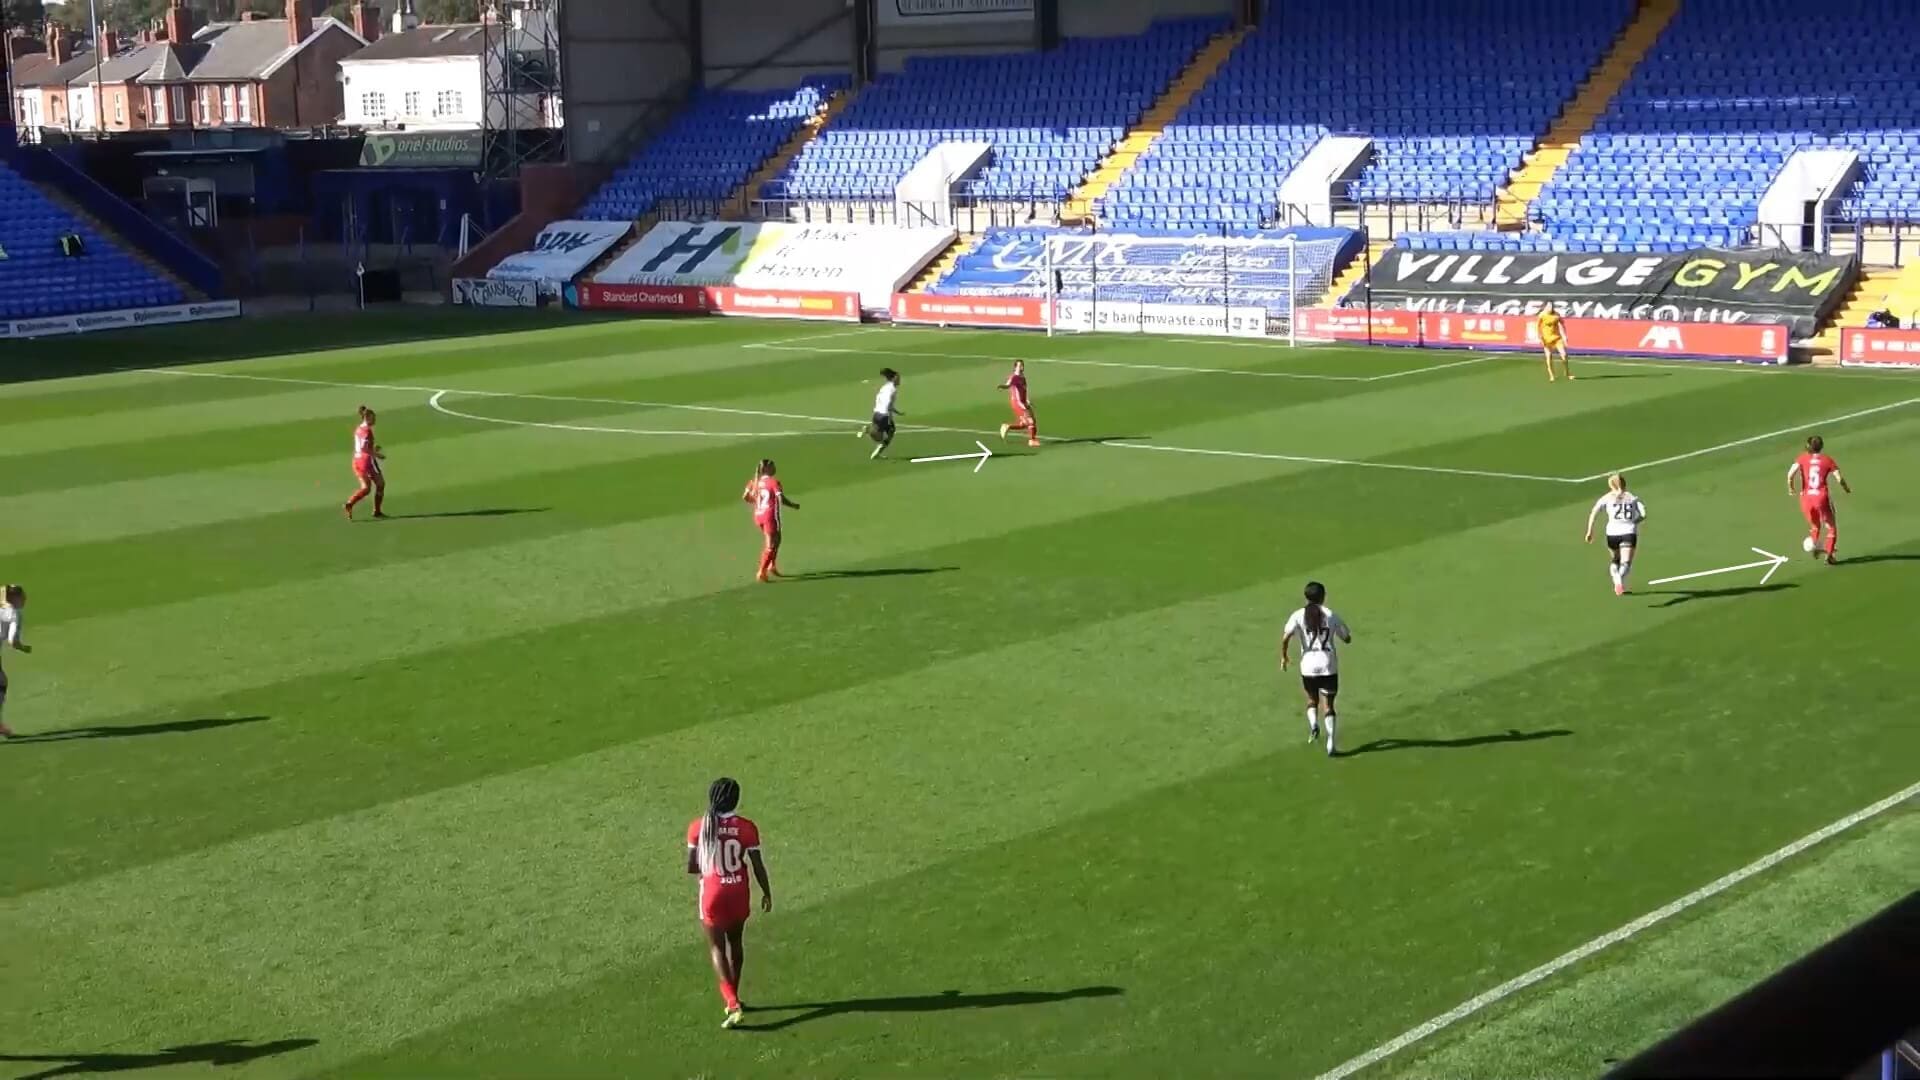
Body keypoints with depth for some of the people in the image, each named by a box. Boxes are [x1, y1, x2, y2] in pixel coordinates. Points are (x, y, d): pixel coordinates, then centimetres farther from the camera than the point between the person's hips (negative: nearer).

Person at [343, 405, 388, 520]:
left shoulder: (358, 429, 11)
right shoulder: (367, 430, -16)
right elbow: (363, 448, -24)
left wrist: (373, 448, 16)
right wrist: (377, 455, -17)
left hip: (357, 460, 8)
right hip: (367, 460, -8)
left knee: (366, 487, 11)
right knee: (380, 484, 8)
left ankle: (349, 504, -4)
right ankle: (377, 510, 9)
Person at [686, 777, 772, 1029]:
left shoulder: (698, 827, -11)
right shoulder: (747, 828, -11)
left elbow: (690, 867, -6)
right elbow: (758, 866, -5)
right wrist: (767, 893, 9)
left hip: (713, 893, -2)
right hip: (739, 892, 2)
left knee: (717, 947, 6)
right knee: (735, 942, 21)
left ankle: (732, 1003, -9)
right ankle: (733, 998, 32)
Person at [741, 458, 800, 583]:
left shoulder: (756, 482, 4)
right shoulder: (774, 483, -14)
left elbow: (745, 497, 9)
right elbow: (782, 499, -19)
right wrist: (794, 506, -2)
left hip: (758, 516, 7)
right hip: (770, 516, -7)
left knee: (775, 541, 26)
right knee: (771, 546, 2)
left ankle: (772, 566, 27)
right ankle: (761, 573, -3)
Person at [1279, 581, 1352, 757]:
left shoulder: (1299, 615, -2)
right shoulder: (1331, 615, 0)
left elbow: (1286, 638, -15)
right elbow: (1347, 639, 8)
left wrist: (1284, 656, 0)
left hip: (1308, 665, 0)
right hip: (1329, 666, 0)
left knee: (1312, 699, 24)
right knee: (1328, 705, 5)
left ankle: (1313, 725, -3)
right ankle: (1330, 744, -5)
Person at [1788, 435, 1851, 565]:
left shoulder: (1802, 459, 4)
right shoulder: (1827, 461, 2)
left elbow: (1790, 473, -11)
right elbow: (1839, 478, -3)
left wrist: (1791, 488, 6)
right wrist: (1847, 489, 16)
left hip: (1806, 497, 2)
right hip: (1822, 497, -2)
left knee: (1814, 526, 26)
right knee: (1831, 527, 15)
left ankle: (1814, 546, 3)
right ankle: (1829, 555, 5)